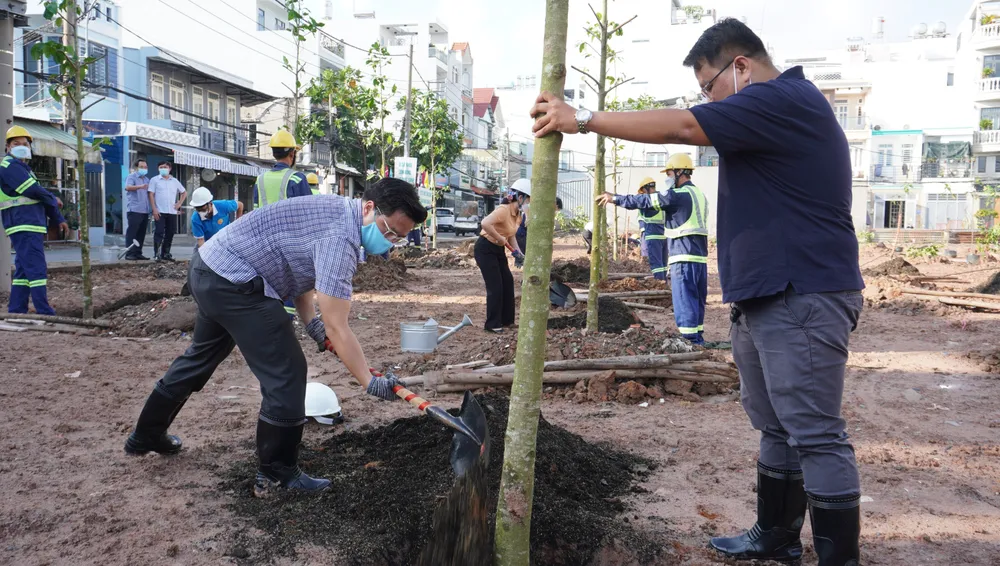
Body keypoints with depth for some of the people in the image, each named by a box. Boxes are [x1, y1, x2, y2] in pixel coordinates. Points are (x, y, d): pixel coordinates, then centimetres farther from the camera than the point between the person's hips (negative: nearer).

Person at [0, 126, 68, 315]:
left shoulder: (22, 167, 24)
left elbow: (38, 194, 26)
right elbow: (34, 191, -16)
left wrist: (58, 219, 21)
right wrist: (54, 200, 4)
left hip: (31, 227, 10)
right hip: (24, 227, -10)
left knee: (23, 270, 11)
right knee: (37, 269, -13)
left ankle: (16, 311, 15)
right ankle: (45, 313, -14)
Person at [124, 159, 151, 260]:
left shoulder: (146, 179, 20)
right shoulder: (131, 177, -2)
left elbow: (150, 193, 27)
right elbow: (127, 187, -22)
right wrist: (140, 186, -39)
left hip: (145, 210, 7)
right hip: (134, 210, -7)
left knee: (141, 233, 7)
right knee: (132, 232, -7)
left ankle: (138, 253, 12)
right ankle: (129, 253, -6)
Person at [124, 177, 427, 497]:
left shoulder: (337, 211, 6)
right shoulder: (339, 237, -25)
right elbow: (337, 329, -25)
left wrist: (312, 322, 1)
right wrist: (371, 383, -20)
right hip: (234, 282, -11)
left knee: (201, 358, 27)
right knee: (285, 373, -6)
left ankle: (146, 436, 45)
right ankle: (277, 475, 8)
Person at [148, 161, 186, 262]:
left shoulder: (175, 181, 13)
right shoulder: (154, 180, 3)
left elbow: (184, 192, 24)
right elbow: (151, 195, -2)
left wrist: (179, 203, 10)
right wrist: (154, 209, -11)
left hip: (172, 212, 4)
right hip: (160, 212, -4)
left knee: (170, 233, 7)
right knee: (159, 232, -8)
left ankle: (166, 254, 16)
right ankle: (156, 254, -4)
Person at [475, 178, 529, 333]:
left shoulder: (517, 215, 5)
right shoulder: (504, 210, -24)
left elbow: (511, 236, 13)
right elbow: (485, 223, -40)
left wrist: (518, 252, -1)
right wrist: (499, 238, -32)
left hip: (498, 250, 9)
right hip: (485, 249, -9)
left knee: (508, 282, 10)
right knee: (495, 286, -8)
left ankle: (506, 320, 22)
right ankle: (492, 324, 3)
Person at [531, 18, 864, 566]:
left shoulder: (782, 99, -13)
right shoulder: (781, 107, 21)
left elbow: (680, 126, -21)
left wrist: (582, 119, -15)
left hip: (803, 299, -11)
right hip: (766, 298, 11)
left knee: (815, 435, -6)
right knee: (776, 429, 17)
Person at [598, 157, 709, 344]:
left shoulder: (679, 195, -11)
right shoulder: (699, 194, 18)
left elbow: (644, 201, -12)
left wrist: (615, 198, -6)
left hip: (684, 256, -9)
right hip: (700, 255, 9)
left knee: (684, 300, -6)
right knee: (697, 299, 12)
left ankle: (690, 340, -6)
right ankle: (697, 339, 18)